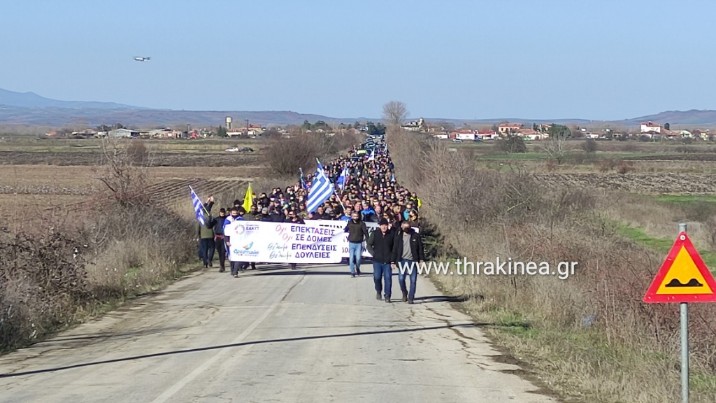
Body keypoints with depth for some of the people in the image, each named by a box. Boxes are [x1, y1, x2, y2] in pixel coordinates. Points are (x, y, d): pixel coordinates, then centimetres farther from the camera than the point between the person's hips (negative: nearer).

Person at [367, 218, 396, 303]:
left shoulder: (391, 234, 0)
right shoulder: (375, 234, 2)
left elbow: (394, 248, 1)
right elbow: (369, 244, 10)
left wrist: (393, 260, -5)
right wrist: (373, 253, -3)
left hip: (388, 261, -1)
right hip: (377, 261, 1)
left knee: (388, 278, -5)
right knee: (377, 277, 3)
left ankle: (387, 296, -1)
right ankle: (378, 291, 28)